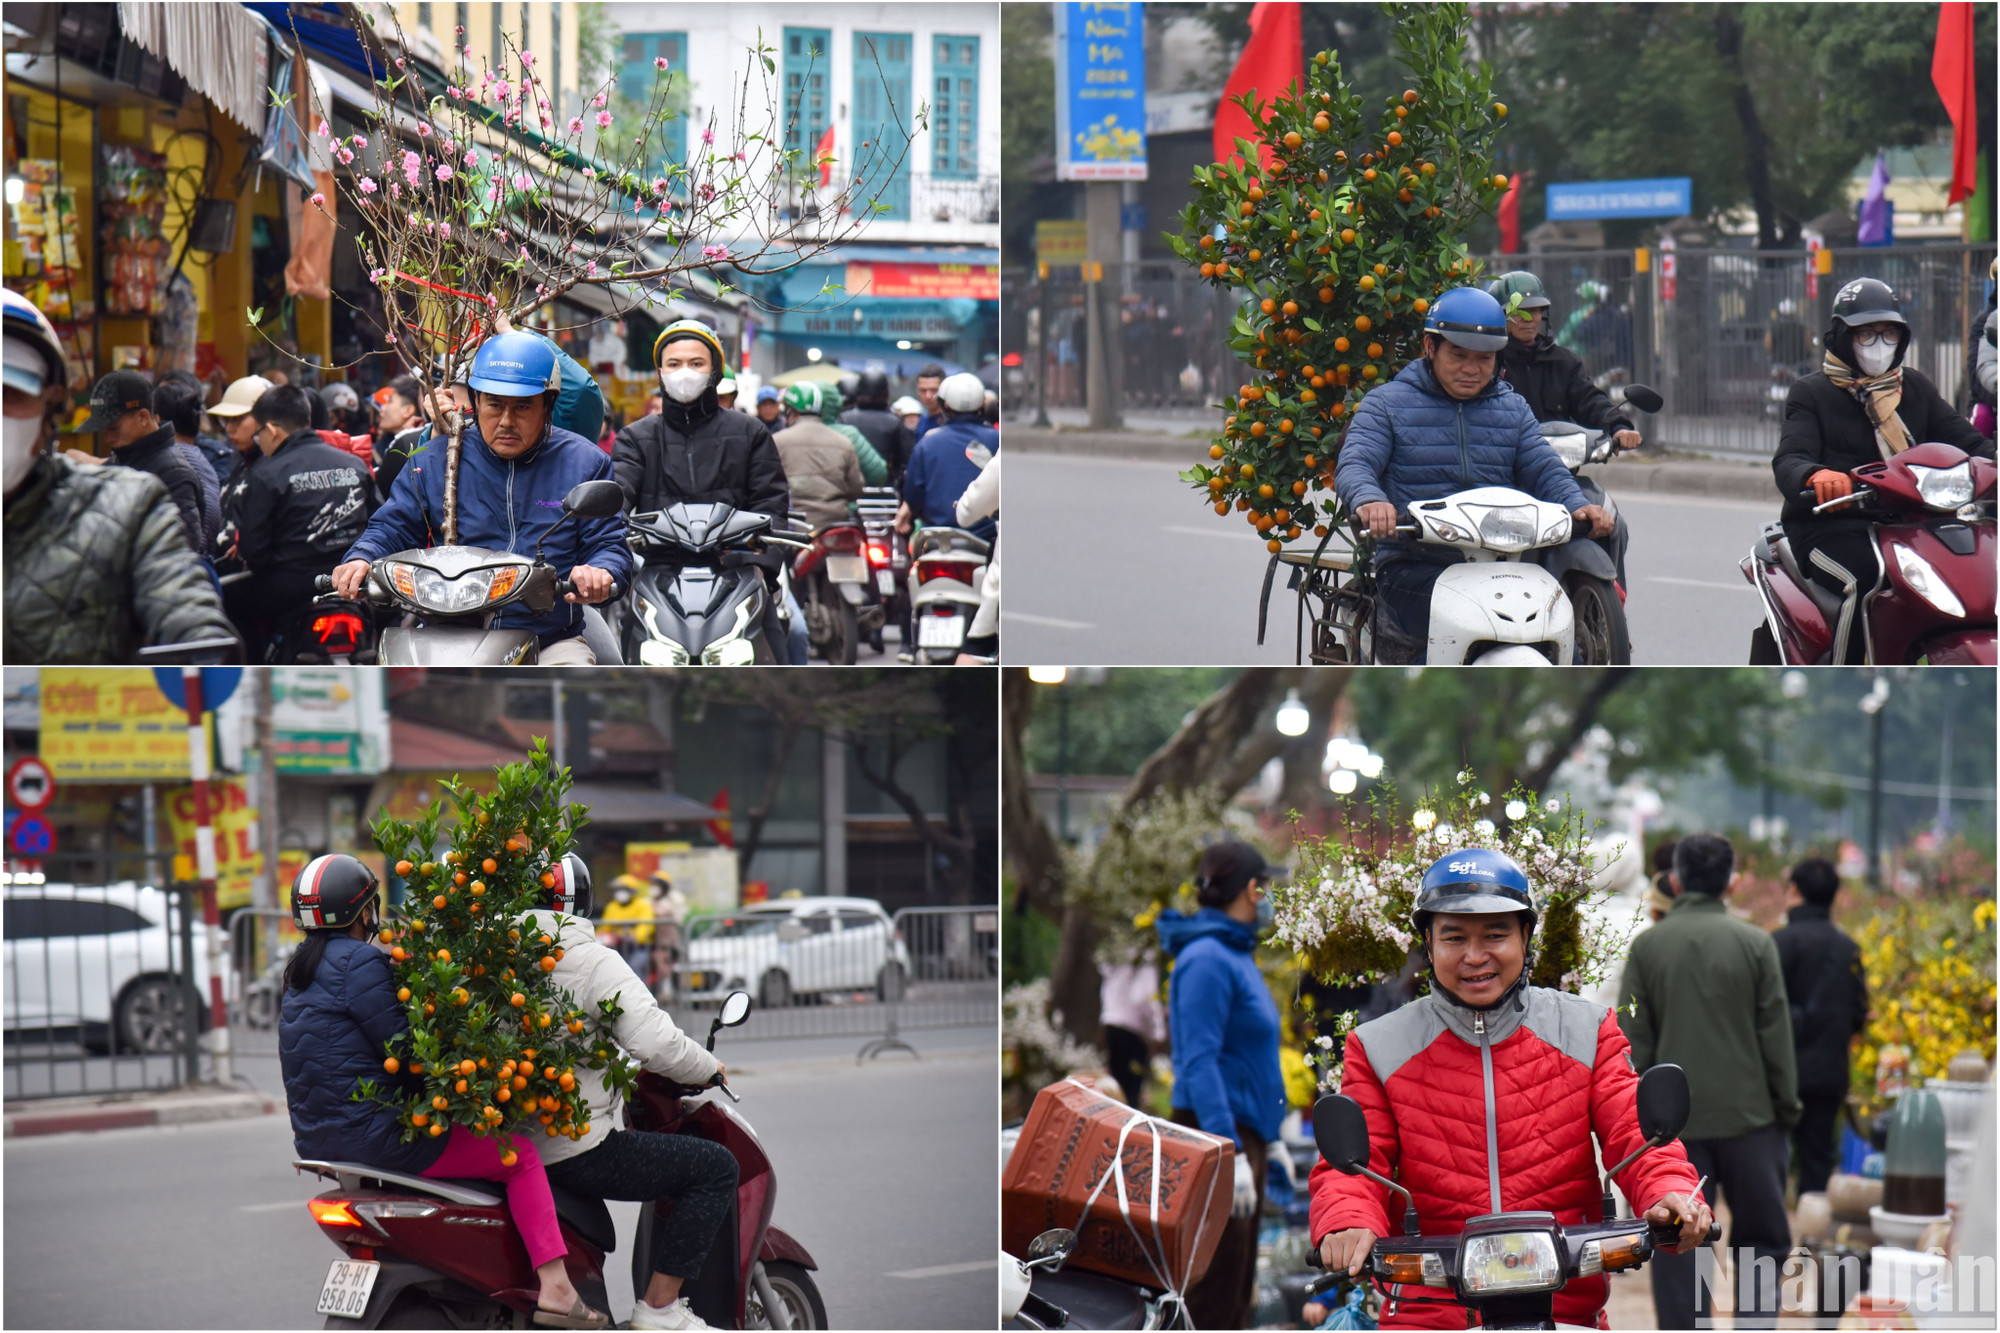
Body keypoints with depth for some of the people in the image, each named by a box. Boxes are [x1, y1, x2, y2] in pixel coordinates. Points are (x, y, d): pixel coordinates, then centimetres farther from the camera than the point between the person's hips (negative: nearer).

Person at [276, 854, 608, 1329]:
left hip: (318, 1139, 10)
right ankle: (555, 1287, -14)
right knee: (520, 1155, -5)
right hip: (376, 1131, -10)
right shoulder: (359, 962, -14)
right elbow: (402, 1048, -17)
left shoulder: (301, 972, 16)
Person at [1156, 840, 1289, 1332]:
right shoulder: (1207, 959, -15)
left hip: (1243, 1133, 10)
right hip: (1216, 1130, -10)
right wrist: (1232, 1154, -26)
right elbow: (1199, 1064, -22)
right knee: (1213, 1290, -10)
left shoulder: (1235, 954, 16)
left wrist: (1269, 1142, 23)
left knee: (1237, 1289, 14)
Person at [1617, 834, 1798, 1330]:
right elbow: (1776, 1036, -2)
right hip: (1748, 1116, -1)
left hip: (1674, 1121, 1)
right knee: (1761, 1239, 9)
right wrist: (1786, 1110, 8)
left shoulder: (1647, 946, -1)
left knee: (1677, 1249, 6)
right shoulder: (1755, 944, -4)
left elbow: (1633, 1042, 1)